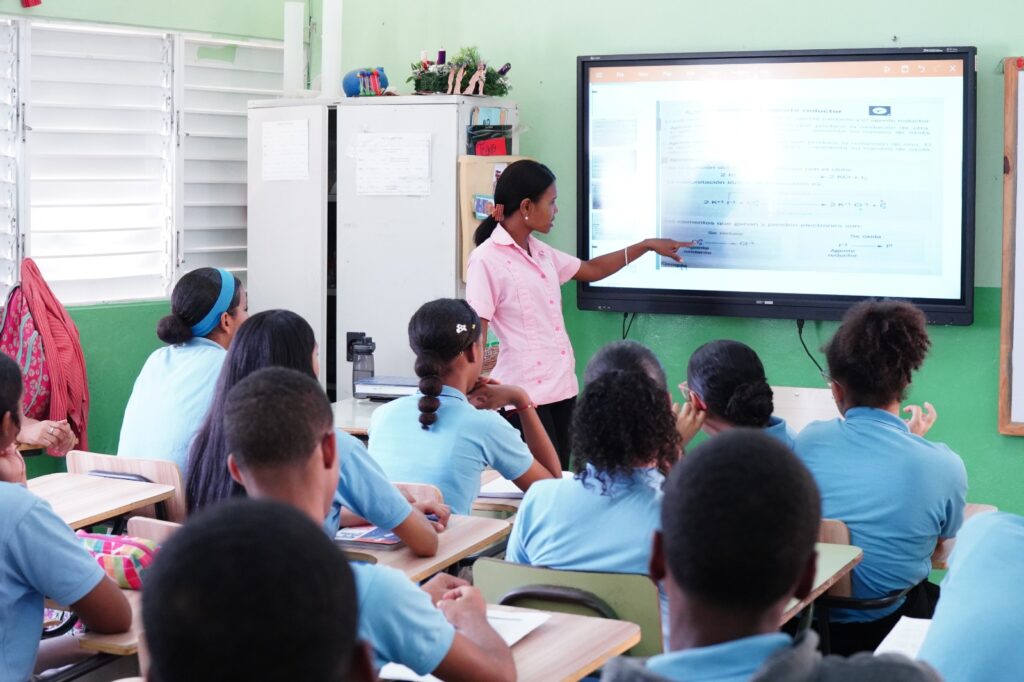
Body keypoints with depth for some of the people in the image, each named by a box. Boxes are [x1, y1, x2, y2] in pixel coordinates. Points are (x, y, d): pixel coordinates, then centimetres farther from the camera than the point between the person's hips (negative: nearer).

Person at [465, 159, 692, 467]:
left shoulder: (541, 252, 11)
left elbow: (590, 270, 28)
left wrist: (647, 245, 27)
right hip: (524, 395, -8)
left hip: (561, 385, 8)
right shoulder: (486, 260, -12)